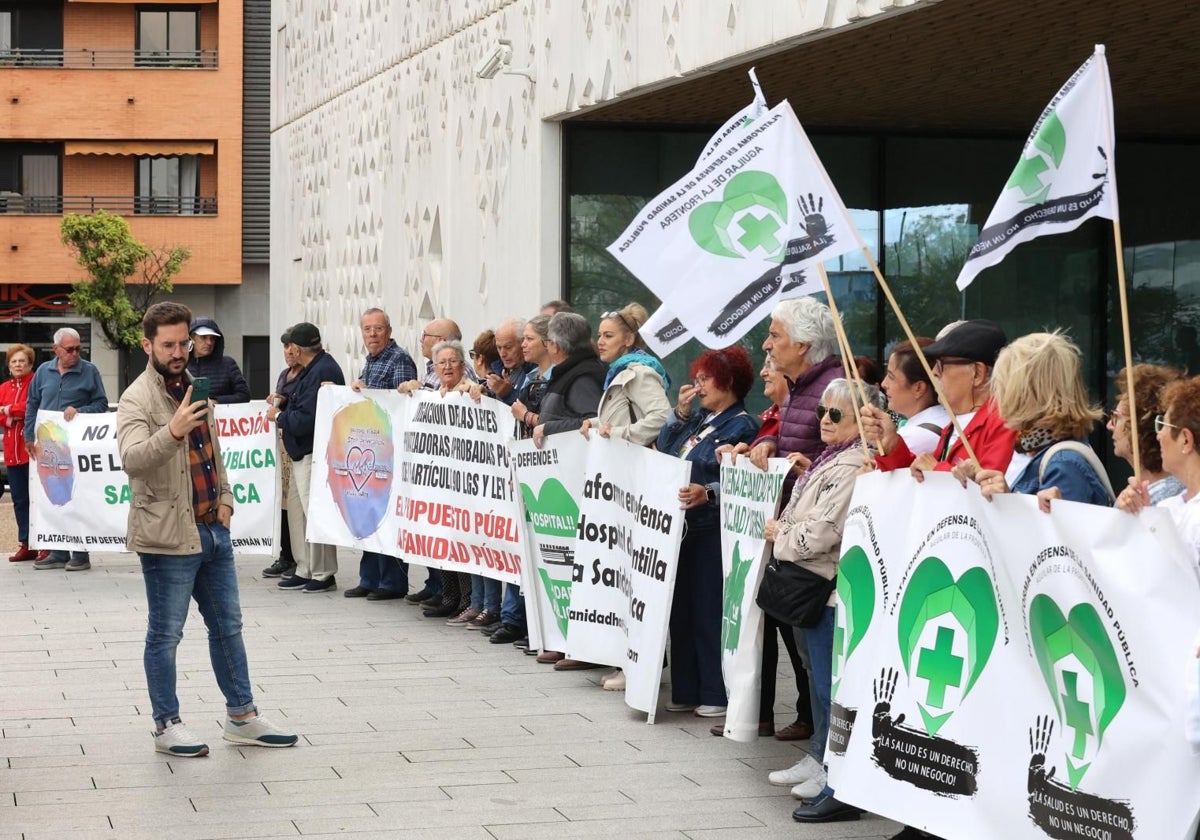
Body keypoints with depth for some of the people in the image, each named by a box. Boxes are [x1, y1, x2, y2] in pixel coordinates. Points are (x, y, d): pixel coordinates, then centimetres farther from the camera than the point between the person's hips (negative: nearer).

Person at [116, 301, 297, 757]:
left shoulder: (195, 387, 12)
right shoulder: (137, 399, -14)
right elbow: (132, 459, -32)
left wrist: (225, 498, 11)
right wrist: (172, 432, -48)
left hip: (214, 530, 8)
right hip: (169, 536, -8)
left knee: (228, 626, 15)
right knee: (165, 634, 2)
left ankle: (242, 716, 24)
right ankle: (167, 726, 12)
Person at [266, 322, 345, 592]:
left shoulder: (321, 372, -19)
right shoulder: (319, 367, 13)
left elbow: (305, 420, -22)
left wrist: (279, 416, -7)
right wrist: (282, 410, 12)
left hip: (314, 454, -11)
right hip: (304, 451, 11)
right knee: (296, 507, 15)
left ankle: (323, 574, 3)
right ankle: (305, 570, 22)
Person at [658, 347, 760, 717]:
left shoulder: (742, 426, -9)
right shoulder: (700, 417, 16)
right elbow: (664, 447, 16)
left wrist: (707, 494, -35)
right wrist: (681, 411, 7)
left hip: (712, 532, -8)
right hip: (681, 525, 9)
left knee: (709, 612, -5)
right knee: (681, 610, 11)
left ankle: (716, 694, 3)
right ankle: (685, 691, 18)